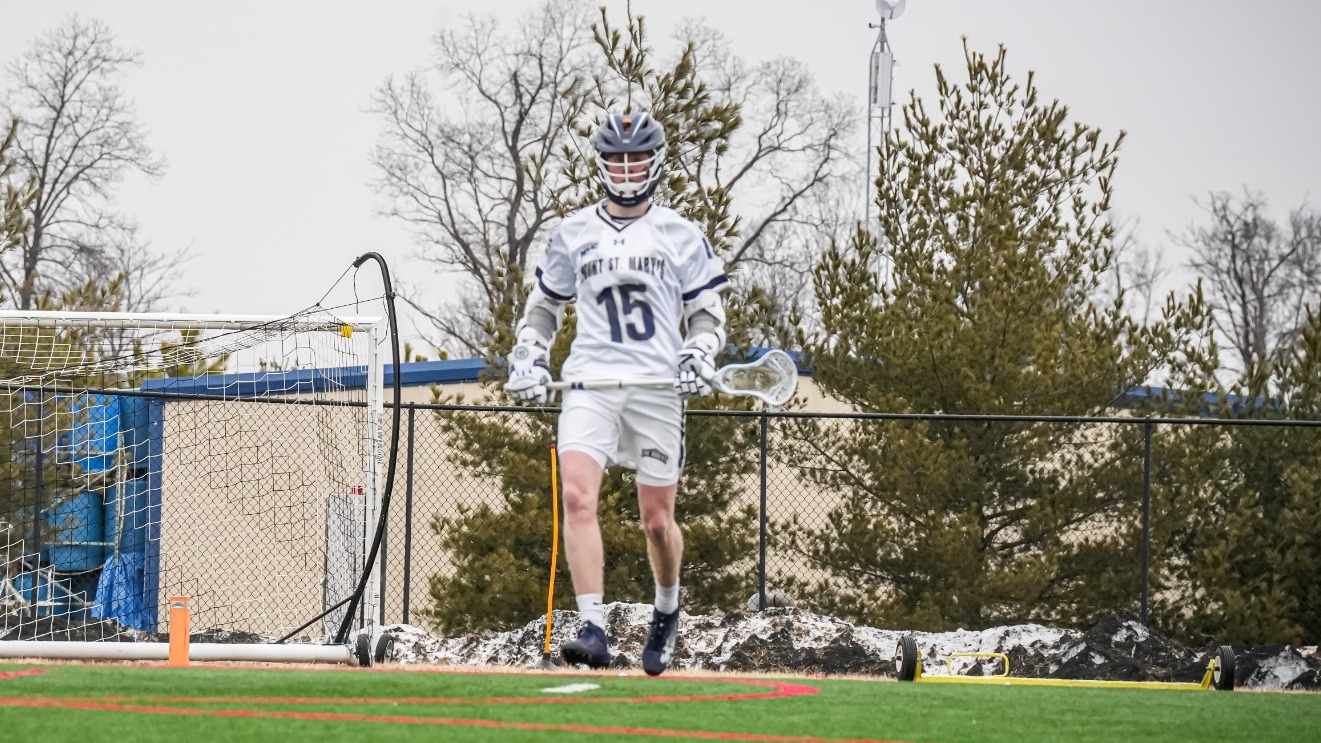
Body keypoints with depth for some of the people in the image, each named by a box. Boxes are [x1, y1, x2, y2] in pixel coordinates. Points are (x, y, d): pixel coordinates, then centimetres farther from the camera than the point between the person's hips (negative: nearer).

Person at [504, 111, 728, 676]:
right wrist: (528, 357, 9)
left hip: (657, 387, -1)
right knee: (577, 496, -21)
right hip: (590, 384, 1)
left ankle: (667, 609, 35)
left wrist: (699, 355, -7)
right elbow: (544, 305, 23)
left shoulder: (681, 236, 7)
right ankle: (593, 630, -25)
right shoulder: (573, 234, 12)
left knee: (657, 519, 5)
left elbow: (708, 311, 11)